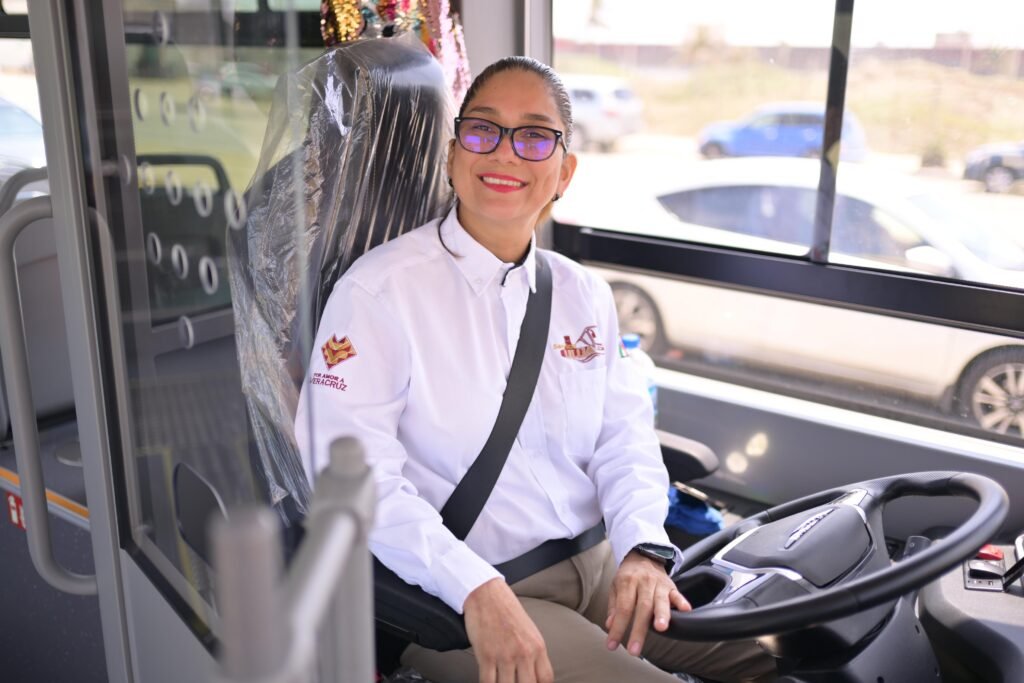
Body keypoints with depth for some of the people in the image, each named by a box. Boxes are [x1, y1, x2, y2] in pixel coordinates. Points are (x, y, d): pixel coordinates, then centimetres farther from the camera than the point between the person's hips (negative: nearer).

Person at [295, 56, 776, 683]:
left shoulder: (585, 294, 8)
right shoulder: (379, 291, -11)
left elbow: (625, 437, 5)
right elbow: (355, 473, -18)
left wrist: (643, 548, -14)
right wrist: (477, 591, -27)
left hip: (601, 562, 6)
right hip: (456, 602, -5)